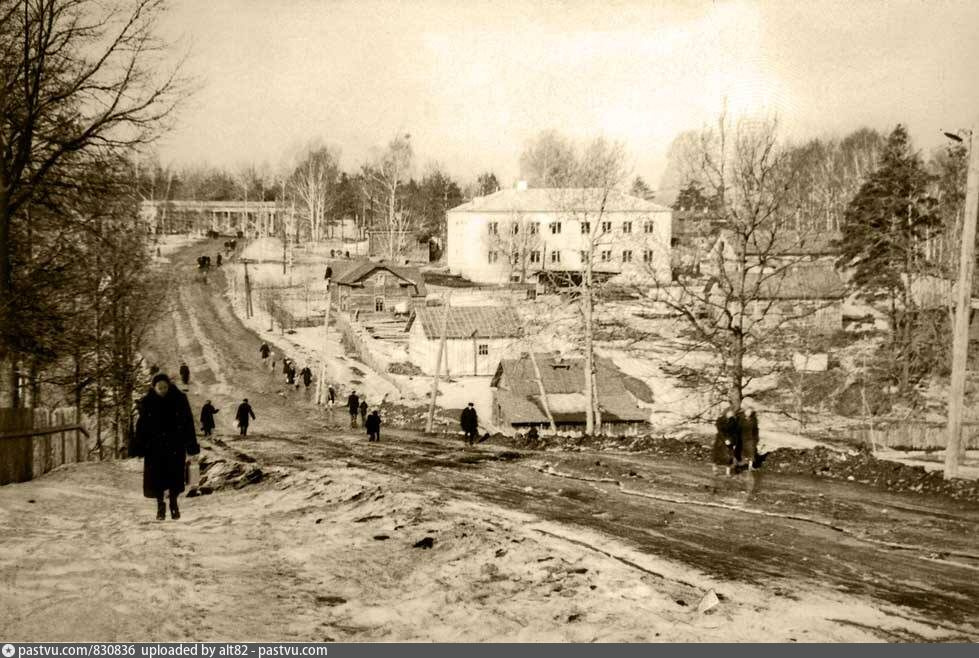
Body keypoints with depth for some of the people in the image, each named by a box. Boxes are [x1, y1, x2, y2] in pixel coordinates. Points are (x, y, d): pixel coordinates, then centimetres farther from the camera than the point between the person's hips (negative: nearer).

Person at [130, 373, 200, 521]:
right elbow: (141, 426, 2)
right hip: (154, 446, 1)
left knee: (175, 474, -1)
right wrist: (138, 448, -2)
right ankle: (160, 505, 16)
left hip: (175, 444, -1)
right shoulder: (146, 402, -2)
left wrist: (192, 446, -4)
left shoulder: (179, 399, -4)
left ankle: (173, 503, 18)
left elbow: (188, 423, -1)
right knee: (156, 476, 0)